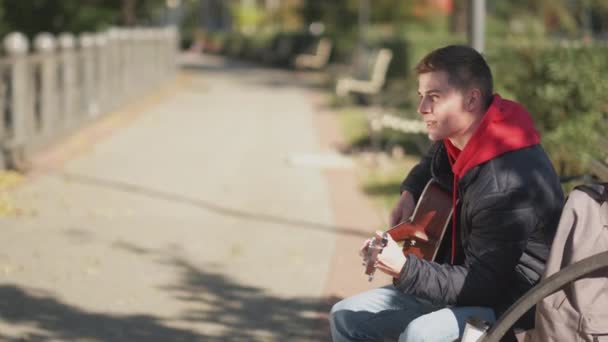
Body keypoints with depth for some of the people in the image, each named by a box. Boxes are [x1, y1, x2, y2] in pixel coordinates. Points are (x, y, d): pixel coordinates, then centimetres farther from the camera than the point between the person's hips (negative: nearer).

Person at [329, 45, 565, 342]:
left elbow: (481, 286, -26)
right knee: (347, 316, 2)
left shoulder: (507, 187, -29)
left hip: (514, 304, -10)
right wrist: (411, 192, 7)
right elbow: (432, 164, 28)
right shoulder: (455, 141, 0)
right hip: (467, 282, 10)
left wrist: (404, 269, -35)